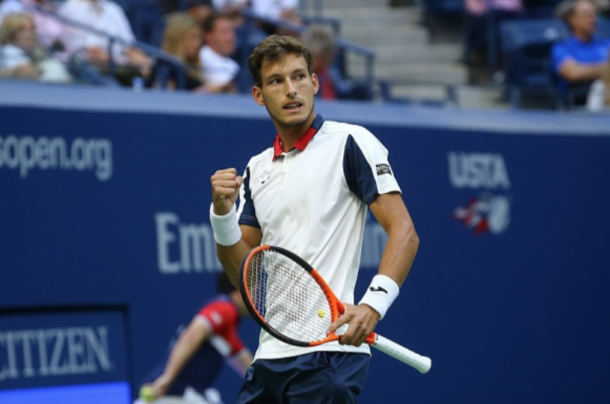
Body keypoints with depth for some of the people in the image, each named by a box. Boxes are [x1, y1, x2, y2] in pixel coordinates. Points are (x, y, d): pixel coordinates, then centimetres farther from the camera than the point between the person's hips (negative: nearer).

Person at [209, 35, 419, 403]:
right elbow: (243, 273, 15)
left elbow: (404, 231, -10)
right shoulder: (257, 169, 17)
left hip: (328, 353, -7)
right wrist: (222, 212, -2)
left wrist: (374, 303, -24)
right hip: (270, 356, 7)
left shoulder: (350, 143, -2)